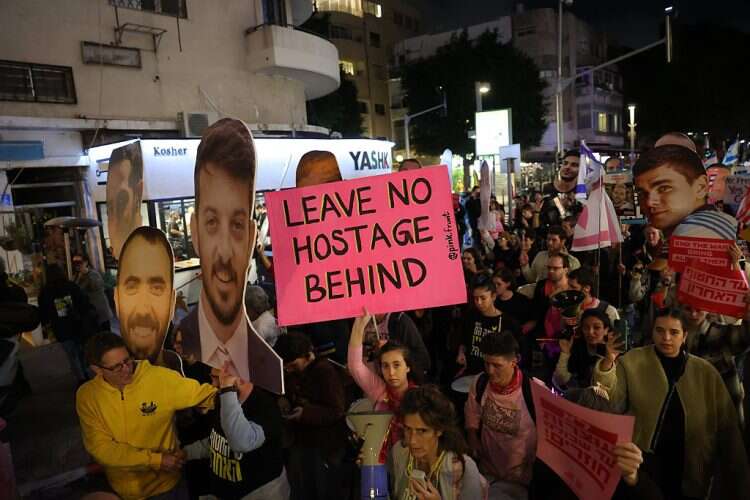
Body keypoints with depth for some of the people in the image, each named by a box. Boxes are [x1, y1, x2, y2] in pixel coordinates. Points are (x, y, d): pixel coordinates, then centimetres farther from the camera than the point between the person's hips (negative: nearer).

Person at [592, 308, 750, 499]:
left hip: (690, 468, 2)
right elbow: (611, 402, -16)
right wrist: (608, 362, -32)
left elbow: (726, 426, 6)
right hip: (642, 461, -2)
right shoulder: (633, 362, -5)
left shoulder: (705, 372, 2)